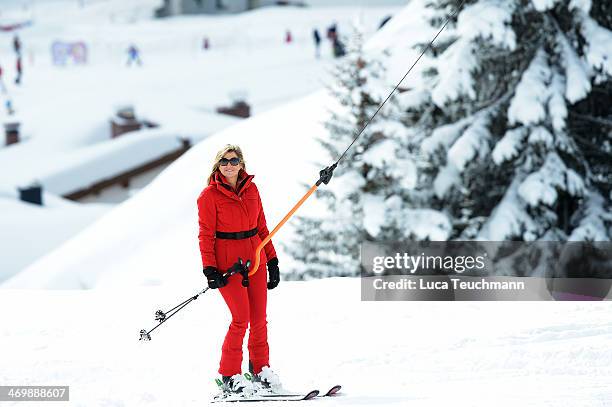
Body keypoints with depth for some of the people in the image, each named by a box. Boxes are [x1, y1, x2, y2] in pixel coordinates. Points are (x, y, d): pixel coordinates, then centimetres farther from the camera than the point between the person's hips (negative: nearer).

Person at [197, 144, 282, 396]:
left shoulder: (251, 189, 9)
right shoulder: (210, 195, -5)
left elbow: (262, 227, 14)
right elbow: (206, 235, -6)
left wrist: (272, 261, 12)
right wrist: (210, 269, -12)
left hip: (255, 259, 5)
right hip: (228, 262, -5)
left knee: (259, 318, 5)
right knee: (241, 318, -11)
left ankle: (260, 370, 19)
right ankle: (229, 377, -1)